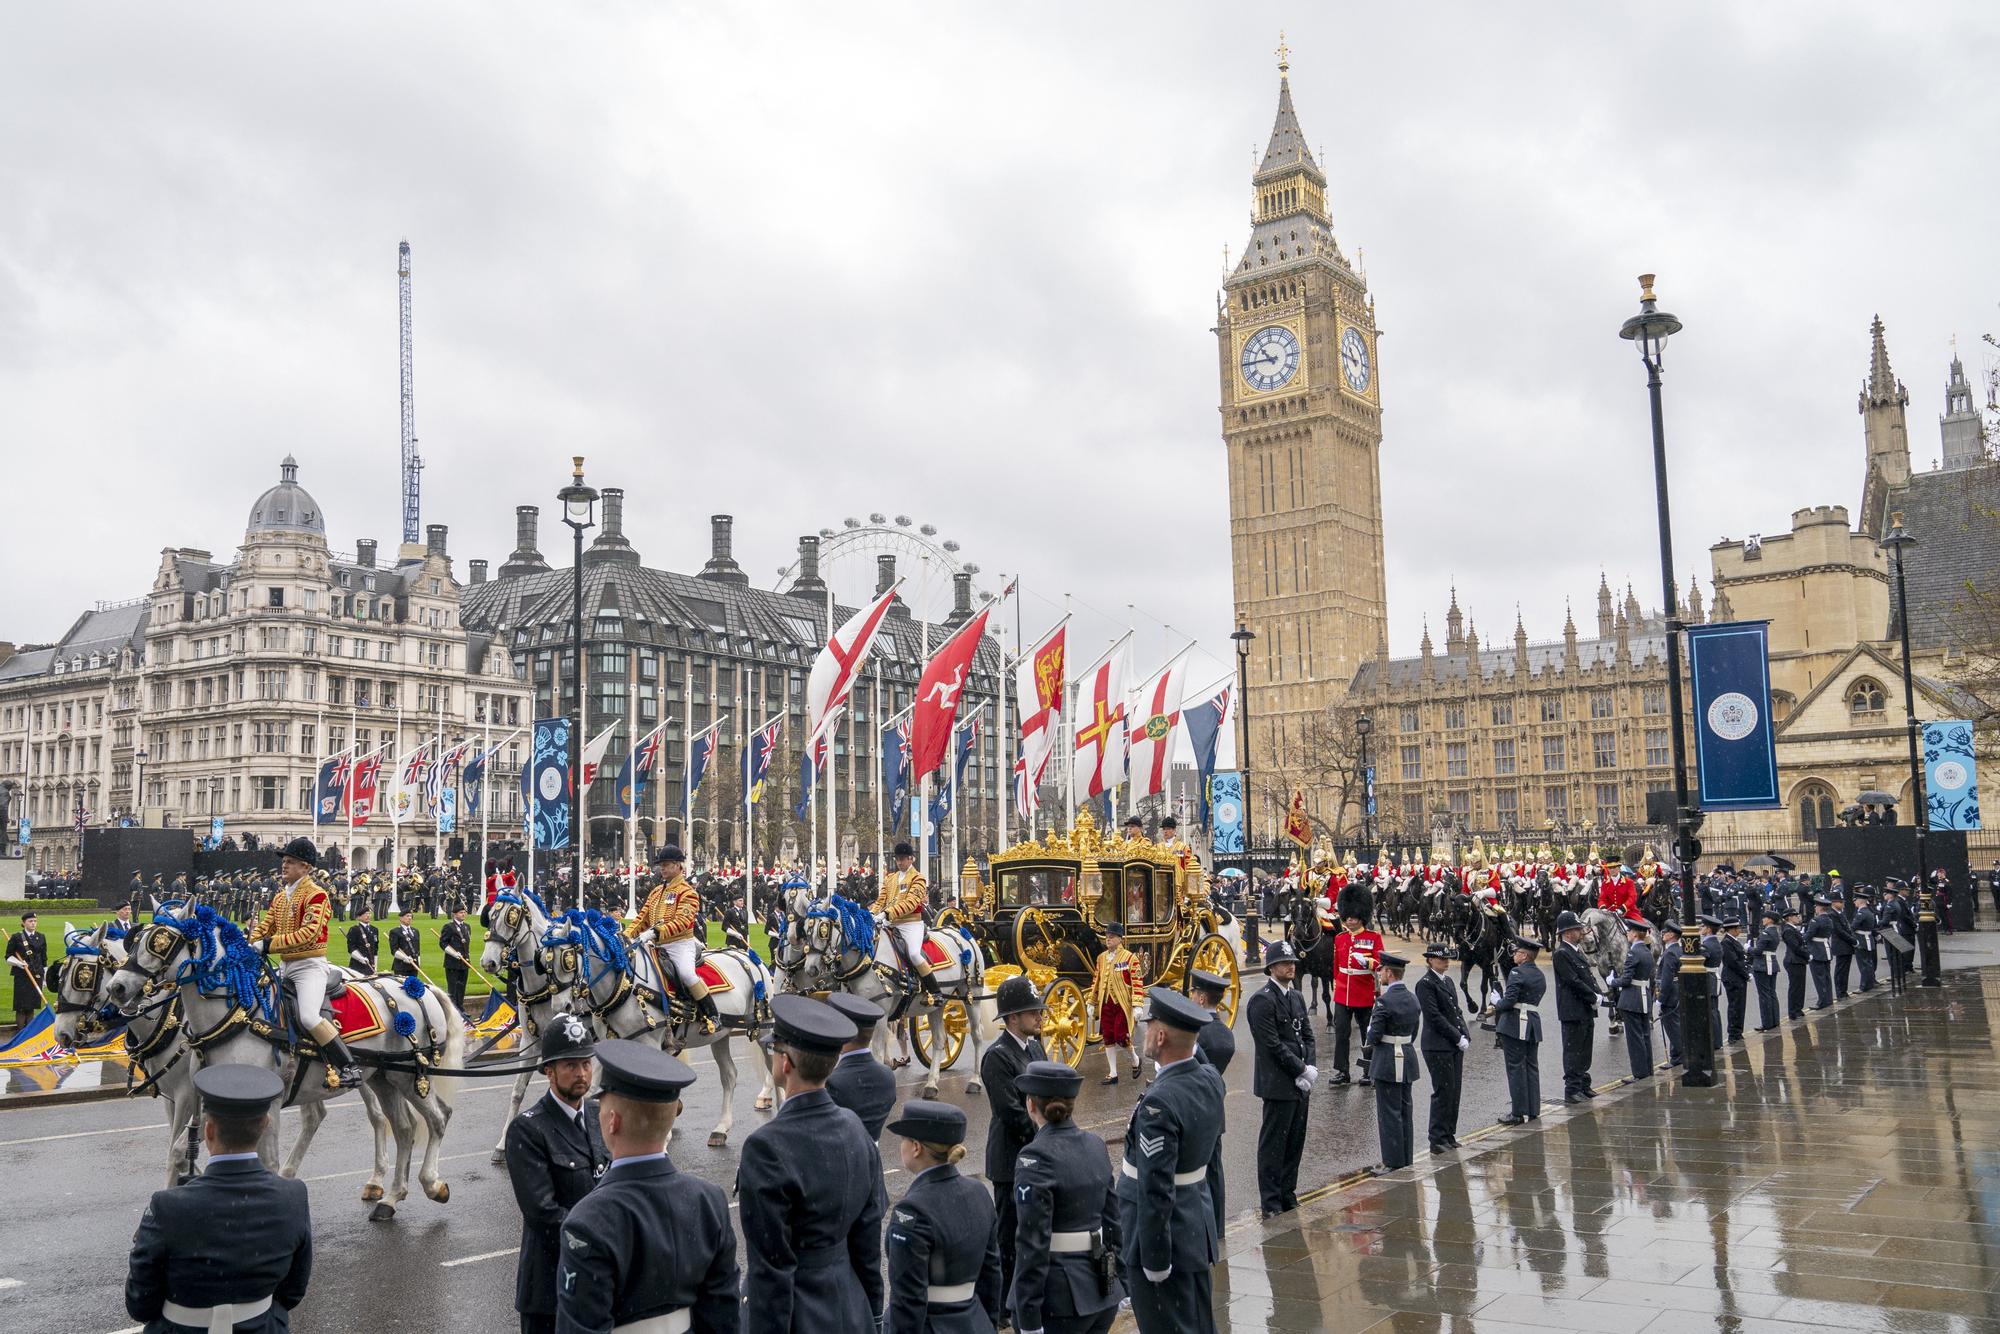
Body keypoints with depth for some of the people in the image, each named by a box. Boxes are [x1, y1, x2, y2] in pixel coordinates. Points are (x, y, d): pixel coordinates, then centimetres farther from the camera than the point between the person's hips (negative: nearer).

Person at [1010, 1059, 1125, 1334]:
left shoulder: (1036, 1159, -17)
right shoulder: (1096, 1144, 4)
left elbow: (1033, 1243, -18)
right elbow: (1112, 1217, 11)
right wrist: (1121, 1283, 20)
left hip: (1058, 1298, -7)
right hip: (1101, 1291, 7)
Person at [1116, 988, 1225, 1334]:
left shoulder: (1159, 1103, -27)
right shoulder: (1211, 1084, 0)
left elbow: (1156, 1191, -25)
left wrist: (1154, 1261, -18)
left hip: (1163, 1237, -9)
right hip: (1199, 1232, 9)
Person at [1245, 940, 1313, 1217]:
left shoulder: (1296, 997, 14)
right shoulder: (1262, 1000, -13)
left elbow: (1307, 1036, 14)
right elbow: (1273, 1045, -17)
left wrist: (1311, 1068, -2)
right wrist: (1301, 1071, -13)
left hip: (1300, 1084, 8)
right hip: (1278, 1085, -8)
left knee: (1295, 1142, 14)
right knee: (1273, 1143, 0)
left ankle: (1287, 1194, 25)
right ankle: (1270, 1202, 7)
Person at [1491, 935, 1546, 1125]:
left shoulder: (1517, 972, -12)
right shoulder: (1540, 976, 14)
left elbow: (1509, 1001, -19)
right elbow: (1531, 1001, 15)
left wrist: (1497, 1002, 1)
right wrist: (1500, 1004, 14)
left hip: (1515, 1025, -8)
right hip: (1534, 1023, 8)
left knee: (1515, 1069, -3)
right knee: (1532, 1068, 13)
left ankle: (1517, 1113, 0)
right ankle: (1533, 1110, 17)